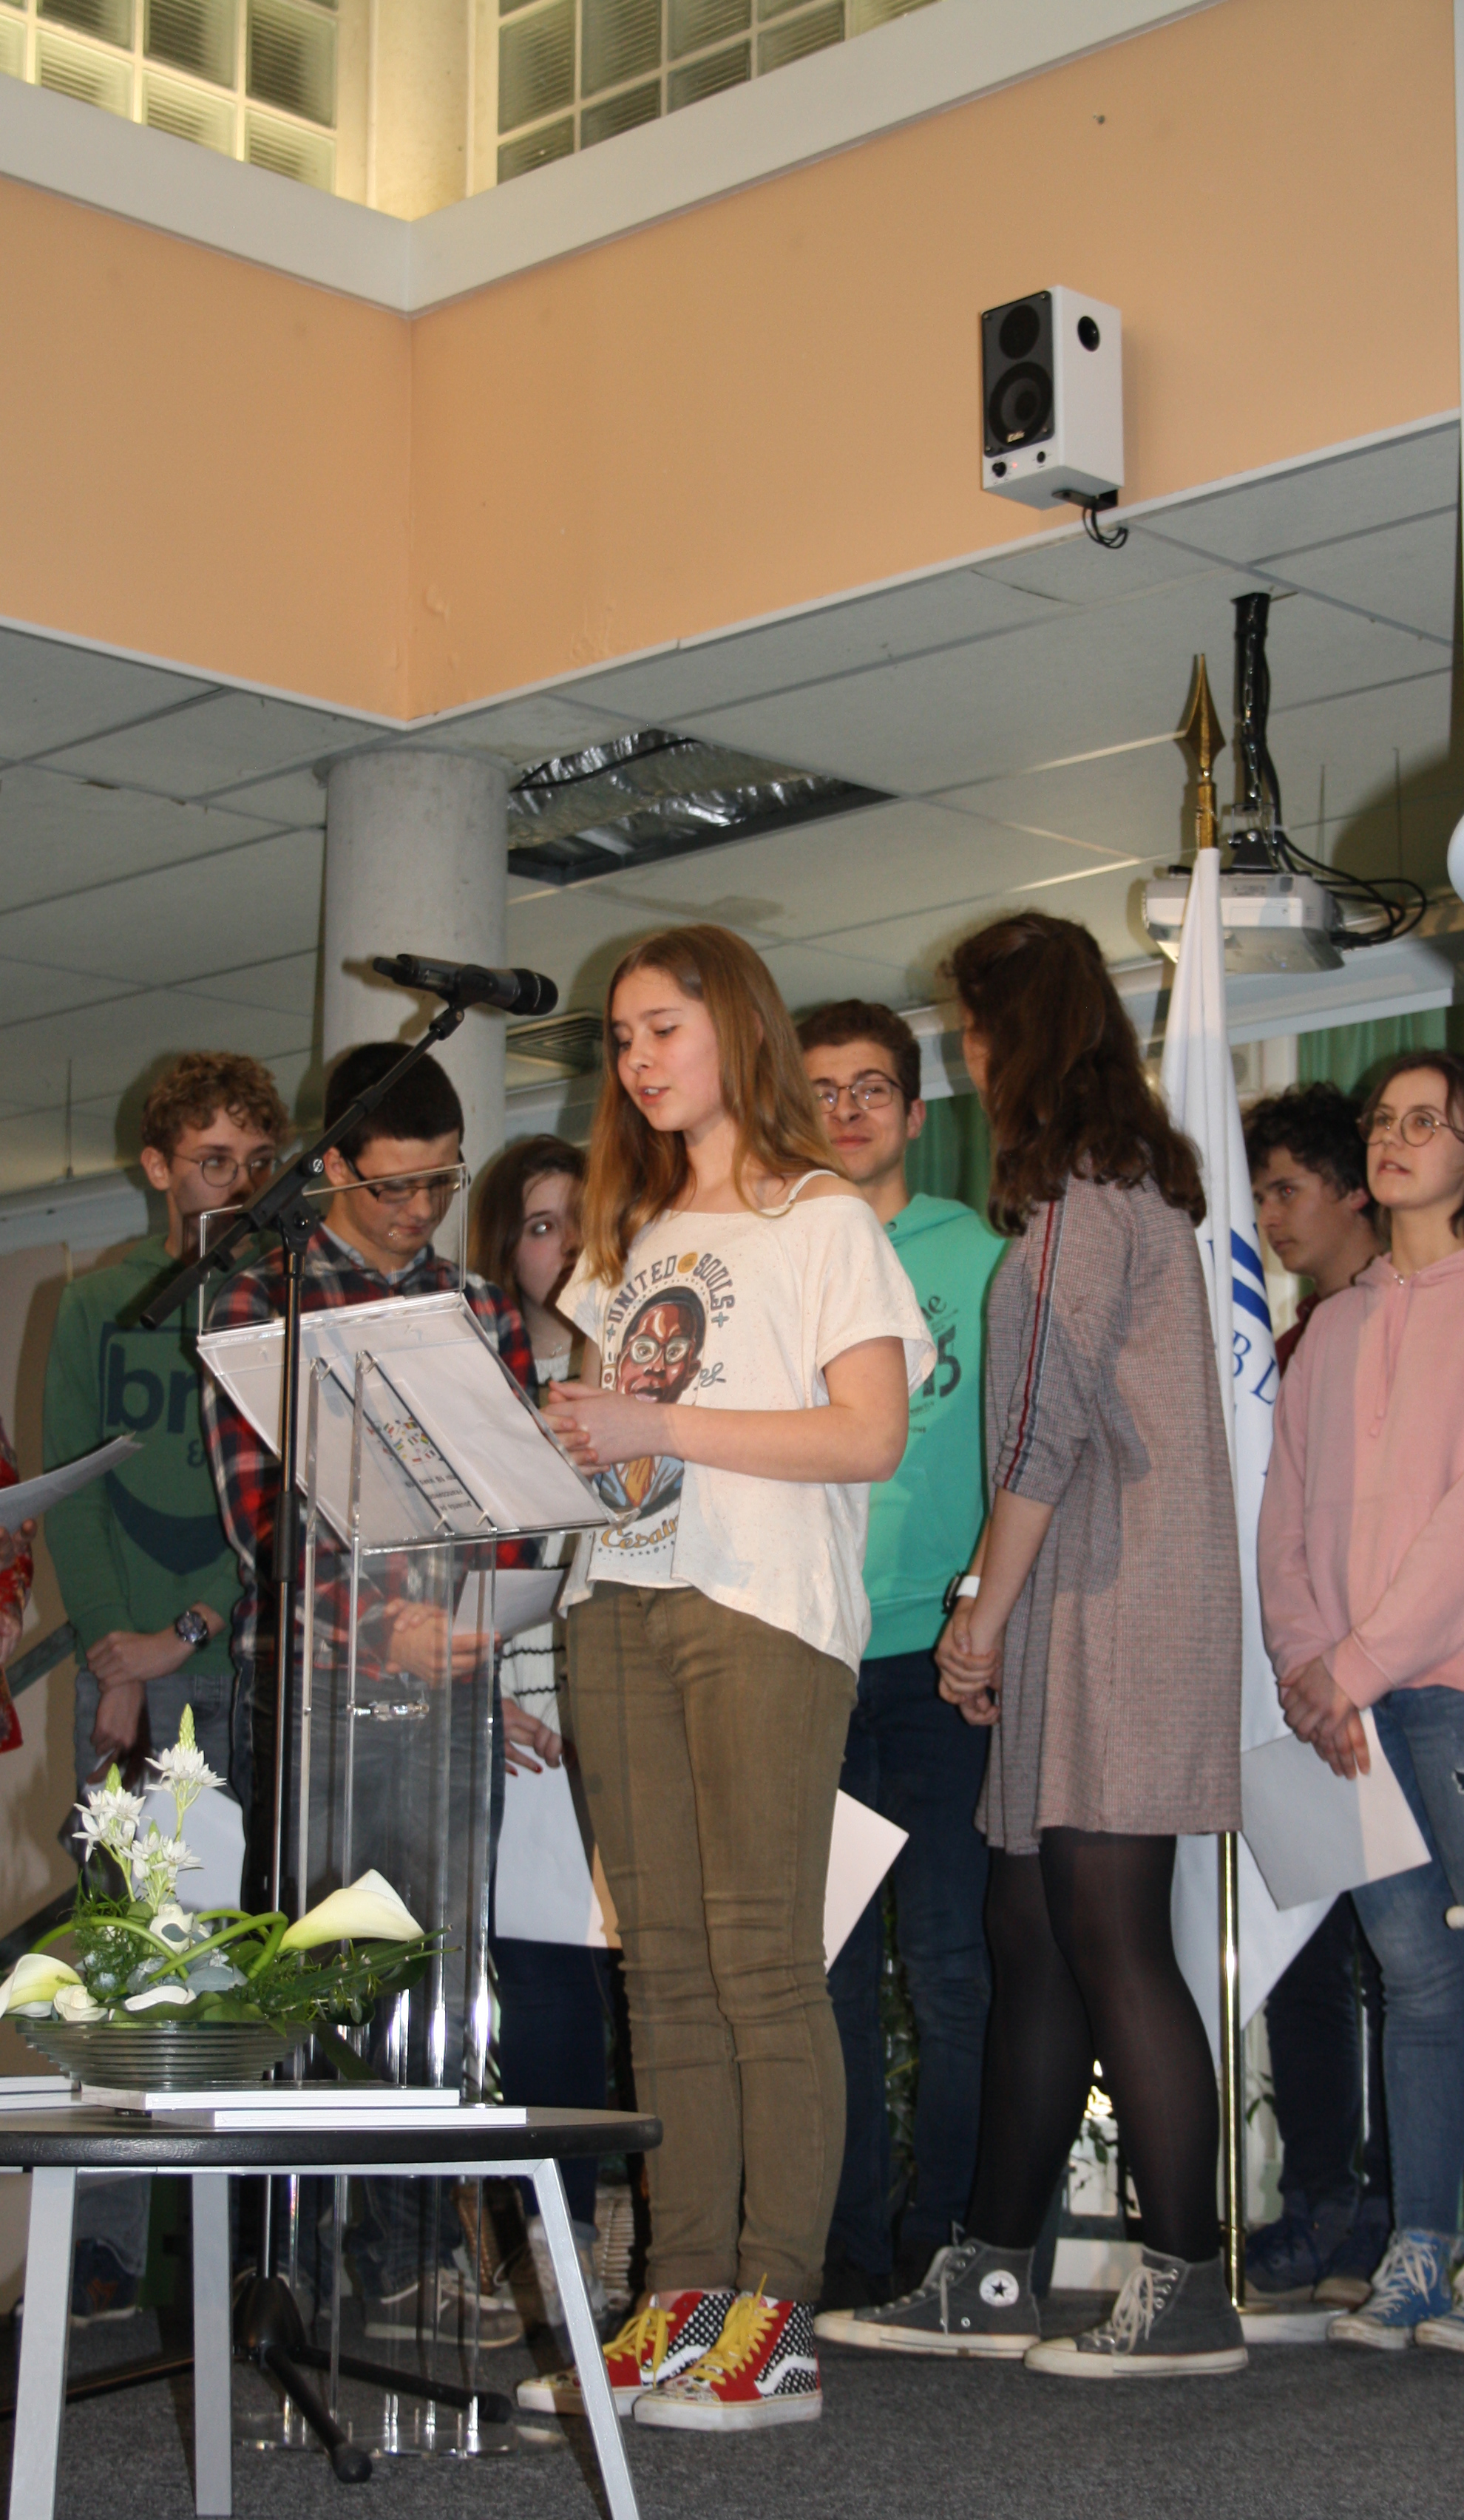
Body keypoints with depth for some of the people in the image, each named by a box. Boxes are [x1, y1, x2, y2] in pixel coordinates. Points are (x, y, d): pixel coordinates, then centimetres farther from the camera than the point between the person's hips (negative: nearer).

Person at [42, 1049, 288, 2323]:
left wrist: (189, 1632, -10)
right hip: (130, 1665, 1)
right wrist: (112, 1651, -4)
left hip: (259, 1668, -1)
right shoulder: (100, 1302, 11)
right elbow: (70, 1486, 7)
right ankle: (108, 2243, 1)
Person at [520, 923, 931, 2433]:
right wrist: (571, 1430, 1)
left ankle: (776, 2321, -8)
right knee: (664, 1962, 3)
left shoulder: (823, 1220, 3)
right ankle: (684, 2296, 6)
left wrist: (660, 1424, -13)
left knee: (762, 1961, -9)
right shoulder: (630, 1232, 23)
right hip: (620, 1605, 6)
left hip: (765, 1610, -6)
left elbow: (871, 1435, -8)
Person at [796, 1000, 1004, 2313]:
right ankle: (850, 2243, 12)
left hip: (935, 1653, -2)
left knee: (946, 1956, 0)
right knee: (827, 1961, 4)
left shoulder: (978, 1258, 6)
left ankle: (947, 2239, 9)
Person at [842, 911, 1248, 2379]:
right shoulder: (1135, 1179, 21)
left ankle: (1187, 2293, -7)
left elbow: (1049, 1422, -14)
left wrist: (987, 1607, -8)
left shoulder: (1082, 1192, -9)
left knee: (1110, 1941, -10)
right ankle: (989, 2275, 15)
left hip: (1109, 1600, -10)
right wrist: (997, 1605, 19)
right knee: (1030, 1937, 10)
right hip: (1085, 1609, 10)